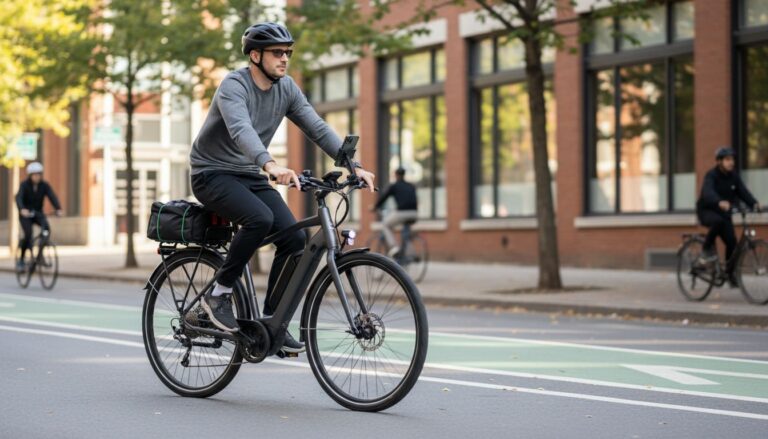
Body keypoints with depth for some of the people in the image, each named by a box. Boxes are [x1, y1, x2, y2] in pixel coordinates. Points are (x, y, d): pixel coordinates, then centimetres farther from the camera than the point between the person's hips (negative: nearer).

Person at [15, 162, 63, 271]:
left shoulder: (44, 185, -8)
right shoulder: (24, 185, -15)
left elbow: (52, 197, -21)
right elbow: (18, 198, -31)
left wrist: (58, 209, -40)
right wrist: (22, 209, -52)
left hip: (38, 213, 2)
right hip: (25, 214, -2)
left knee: (47, 228, -26)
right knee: (28, 234, -23)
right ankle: (21, 260, -6)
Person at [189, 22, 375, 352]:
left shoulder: (287, 88, 0)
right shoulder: (234, 86, -21)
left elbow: (317, 128, -3)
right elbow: (240, 129, -39)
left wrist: (354, 166, -16)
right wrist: (270, 165, -57)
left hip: (250, 177, 7)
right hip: (213, 174, -7)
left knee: (294, 238, -12)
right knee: (260, 218, -34)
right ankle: (219, 294, -16)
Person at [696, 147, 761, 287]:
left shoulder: (734, 177, 1)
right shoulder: (711, 175, -17)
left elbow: (743, 192, -10)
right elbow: (708, 192, -35)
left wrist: (754, 204, -30)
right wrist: (720, 202, -56)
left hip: (723, 212, 5)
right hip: (706, 211, -5)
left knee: (732, 242, -8)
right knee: (718, 221, -39)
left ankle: (730, 273, 11)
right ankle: (708, 249, -17)